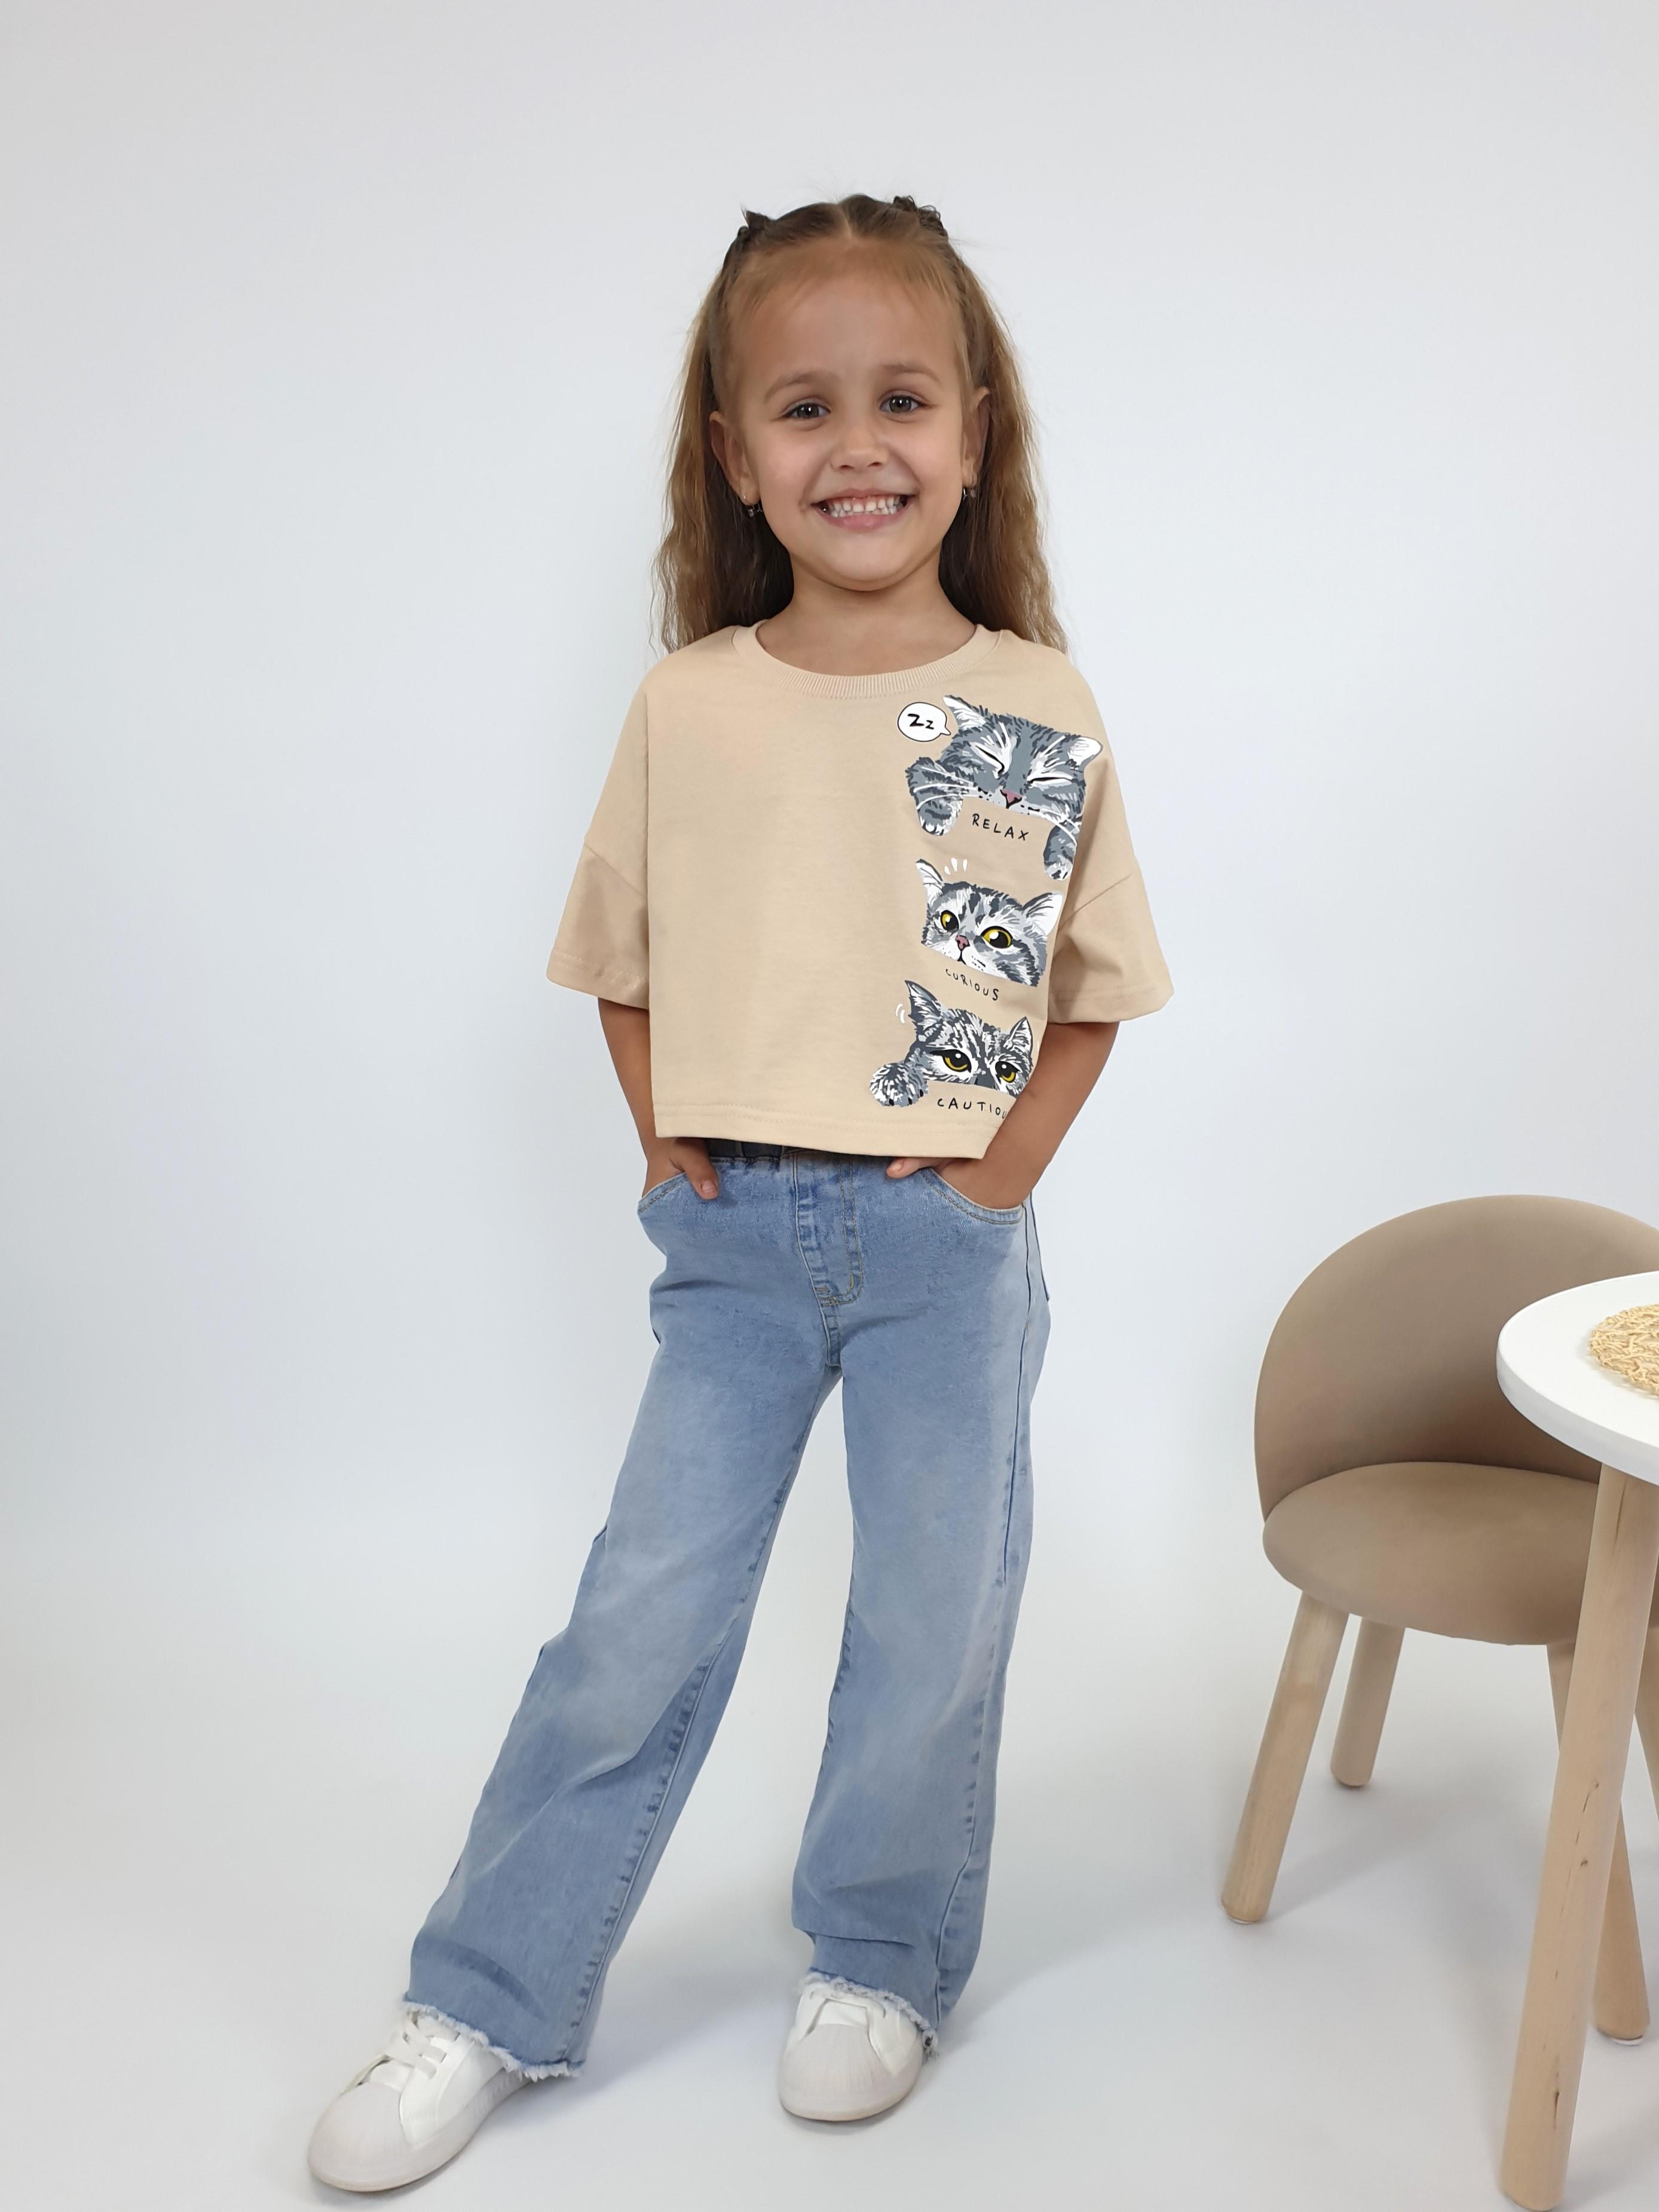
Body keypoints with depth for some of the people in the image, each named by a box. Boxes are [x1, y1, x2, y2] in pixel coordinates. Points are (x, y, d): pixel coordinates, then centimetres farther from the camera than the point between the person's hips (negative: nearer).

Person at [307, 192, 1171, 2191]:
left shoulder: (1039, 716, -3)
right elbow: (623, 962, 10)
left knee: (935, 1620, 10)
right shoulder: (687, 709, -1)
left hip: (952, 1236, 0)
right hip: (738, 1232, 0)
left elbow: (1093, 983, 6)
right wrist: (666, 1146, -1)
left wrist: (1010, 1168, -5)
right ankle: (485, 2004, 18)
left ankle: (879, 1967, 32)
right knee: (643, 1615, 4)